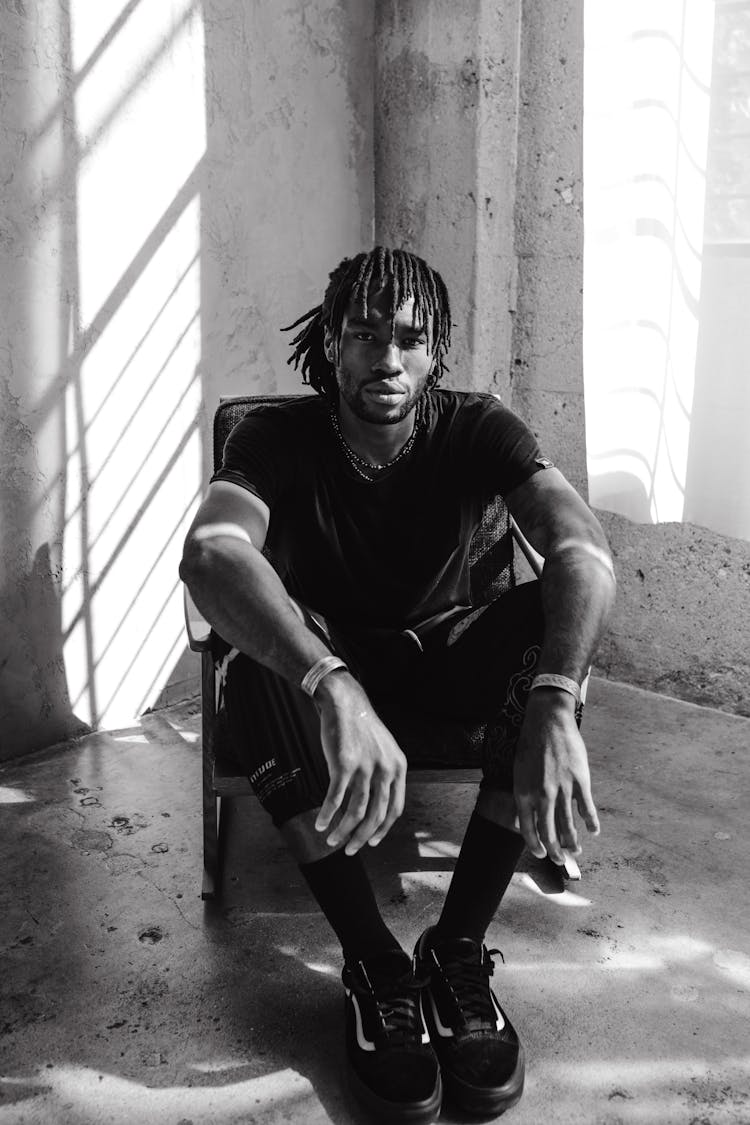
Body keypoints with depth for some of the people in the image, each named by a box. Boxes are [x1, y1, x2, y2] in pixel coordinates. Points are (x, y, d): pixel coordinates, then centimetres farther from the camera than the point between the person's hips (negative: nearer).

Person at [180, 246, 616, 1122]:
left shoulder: (477, 429, -14)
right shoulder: (278, 437, -18)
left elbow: (583, 550, -31)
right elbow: (209, 553, -39)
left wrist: (553, 705, -51)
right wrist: (333, 689, -58)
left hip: (437, 654, 1)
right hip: (314, 654, -1)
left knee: (549, 620, -30)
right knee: (250, 642, -36)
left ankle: (458, 950, -23)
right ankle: (374, 966, -26)